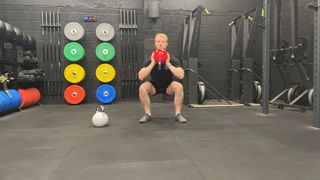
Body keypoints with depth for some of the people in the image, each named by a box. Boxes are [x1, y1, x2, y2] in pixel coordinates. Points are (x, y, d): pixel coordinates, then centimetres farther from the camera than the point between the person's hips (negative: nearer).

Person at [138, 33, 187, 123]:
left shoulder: (173, 60, -16)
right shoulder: (149, 60, -14)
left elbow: (181, 76, -31)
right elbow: (141, 77, -27)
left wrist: (168, 63, -36)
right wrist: (152, 63, -33)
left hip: (168, 86, 0)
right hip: (154, 85, 1)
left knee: (179, 87, -32)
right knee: (142, 88, -30)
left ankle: (178, 114, -16)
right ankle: (147, 114, -13)